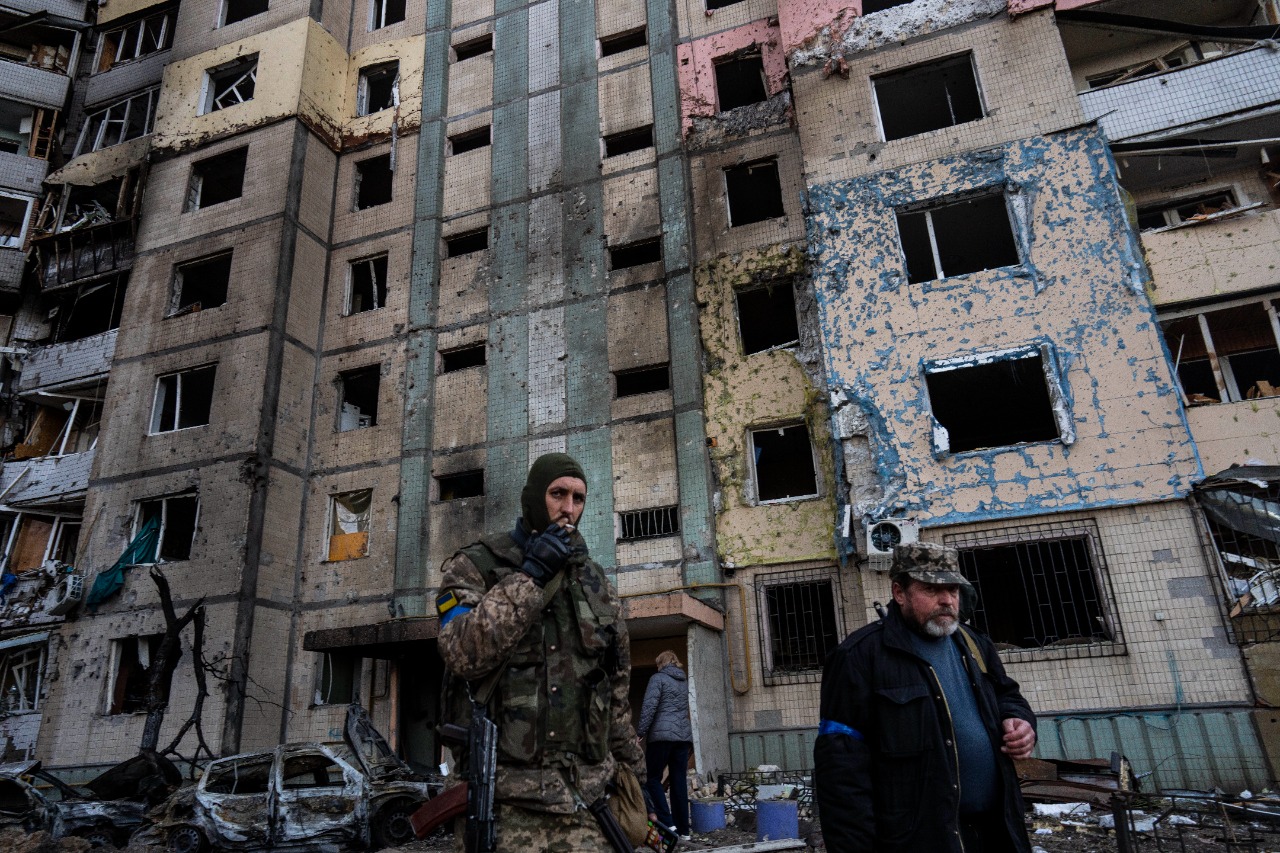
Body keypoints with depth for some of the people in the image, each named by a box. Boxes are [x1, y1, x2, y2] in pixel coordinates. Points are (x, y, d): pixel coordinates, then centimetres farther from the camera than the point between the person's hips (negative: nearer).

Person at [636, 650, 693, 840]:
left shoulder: (658, 678, 0)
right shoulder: (685, 681, 20)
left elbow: (649, 706, -9)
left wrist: (640, 732, -8)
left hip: (662, 734, -6)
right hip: (684, 735, 6)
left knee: (653, 778, 2)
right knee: (679, 781, 7)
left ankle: (667, 822, -9)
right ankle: (683, 829, 8)